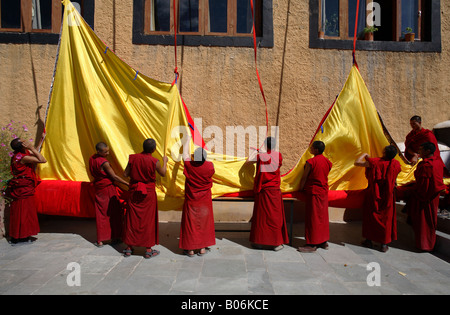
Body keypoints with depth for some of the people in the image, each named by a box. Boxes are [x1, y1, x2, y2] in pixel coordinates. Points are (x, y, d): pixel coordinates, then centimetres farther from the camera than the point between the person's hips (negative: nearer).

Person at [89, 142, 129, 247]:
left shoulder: (92, 159, 3)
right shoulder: (104, 163, -21)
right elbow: (114, 176, -20)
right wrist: (128, 184, -16)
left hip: (98, 188, 7)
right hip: (108, 188, -7)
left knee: (101, 214, 11)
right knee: (114, 213, 8)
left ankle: (100, 240, 14)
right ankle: (115, 237, 17)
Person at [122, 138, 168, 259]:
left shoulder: (133, 158, -8)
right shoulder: (154, 161, -15)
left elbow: (125, 174, -2)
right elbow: (163, 173, 2)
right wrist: (165, 161, 17)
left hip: (134, 192, 3)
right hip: (148, 193, -3)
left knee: (132, 218, 14)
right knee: (148, 220, 7)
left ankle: (129, 248, 24)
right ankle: (148, 250, 14)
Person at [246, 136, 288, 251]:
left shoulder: (260, 156, -6)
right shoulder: (278, 155, -3)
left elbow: (248, 161, 5)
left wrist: (254, 152, 21)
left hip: (262, 191, 0)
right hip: (274, 190, 0)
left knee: (260, 215, 8)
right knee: (275, 215, 4)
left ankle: (258, 241, 17)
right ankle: (276, 242, 7)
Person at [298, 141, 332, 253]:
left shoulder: (311, 161, -16)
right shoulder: (327, 162, 6)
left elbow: (304, 177, -10)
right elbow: (324, 175, 12)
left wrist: (300, 188, 3)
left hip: (313, 192, -7)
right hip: (324, 191, 7)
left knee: (313, 217, -2)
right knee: (323, 216, 14)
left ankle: (312, 244, 3)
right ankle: (324, 241, 23)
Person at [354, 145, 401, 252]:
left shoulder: (375, 162, -19)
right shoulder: (396, 164, -8)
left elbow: (356, 162, -14)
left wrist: (364, 155, 5)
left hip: (373, 195, -2)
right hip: (388, 196, 2)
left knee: (370, 217, 13)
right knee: (386, 218, 12)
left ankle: (369, 241, 22)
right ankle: (384, 244, 17)